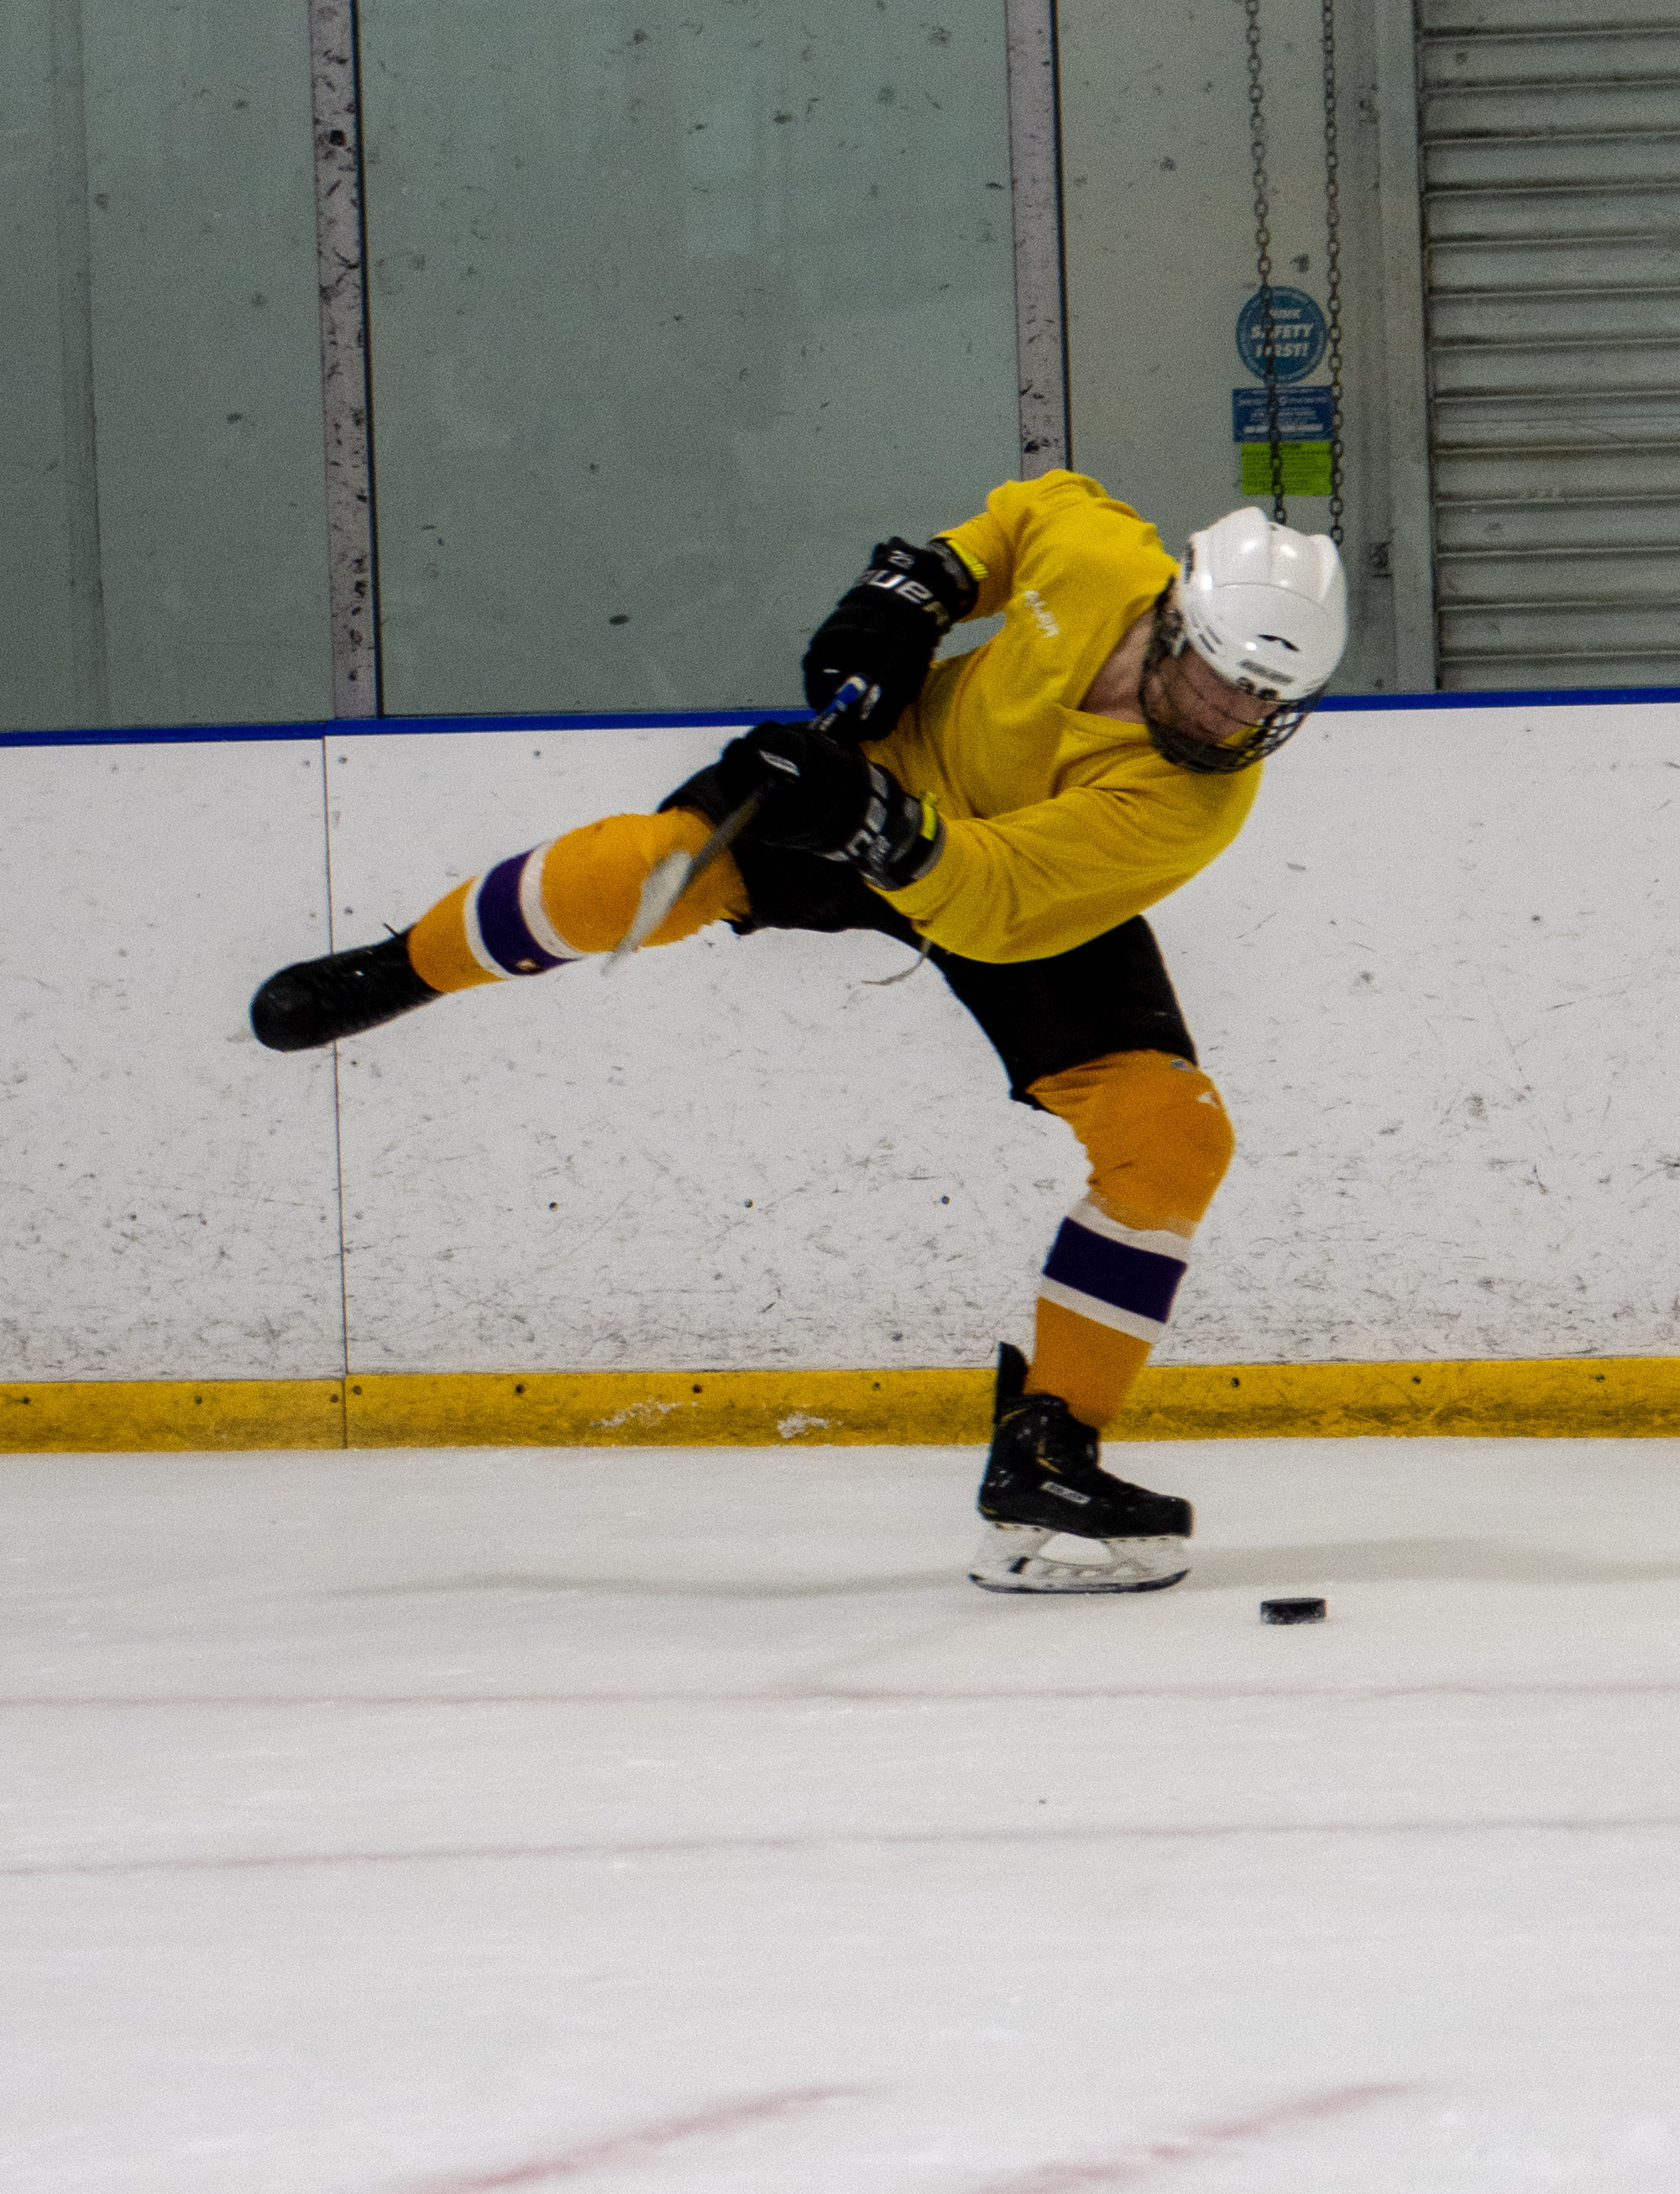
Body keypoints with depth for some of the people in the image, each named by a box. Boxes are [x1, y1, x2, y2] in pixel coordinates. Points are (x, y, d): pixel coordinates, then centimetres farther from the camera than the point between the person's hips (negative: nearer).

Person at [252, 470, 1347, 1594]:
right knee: (647, 869, -23)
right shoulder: (1090, 550, -27)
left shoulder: (1193, 804, -35)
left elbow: (986, 901, -42)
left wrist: (892, 836, -58)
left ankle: (1044, 1450, -7)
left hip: (1043, 907, -1)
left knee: (1174, 1134, -19)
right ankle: (406, 968, 7)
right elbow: (1036, 506, 1)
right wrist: (922, 582, -10)